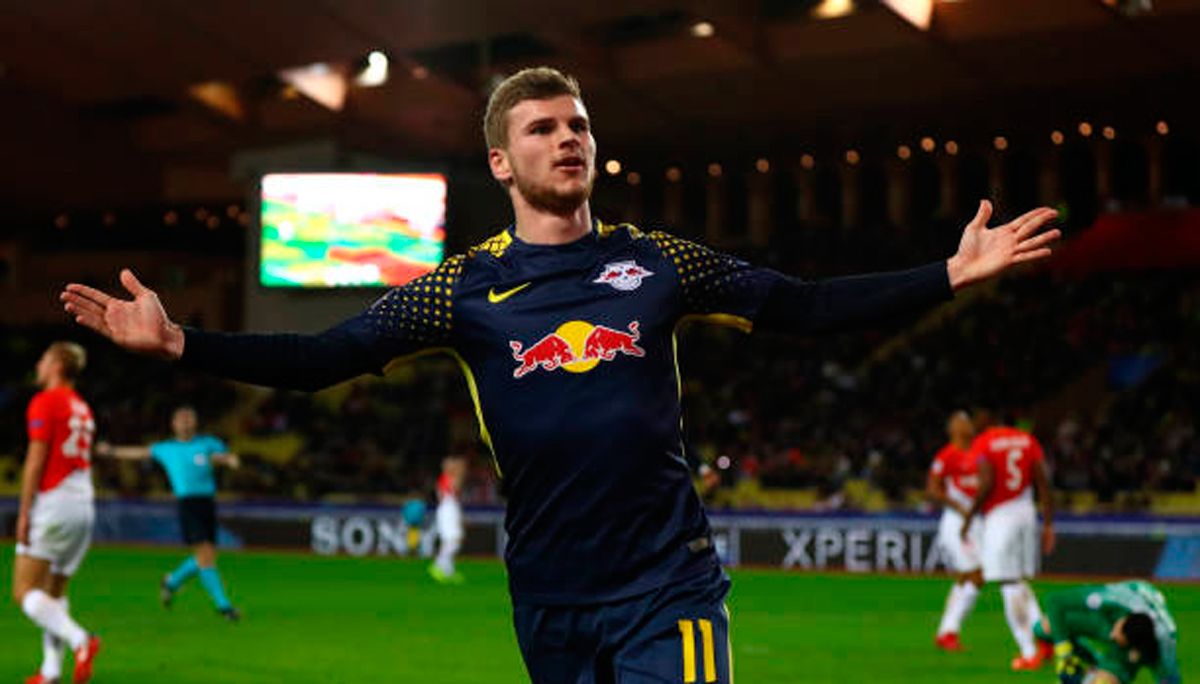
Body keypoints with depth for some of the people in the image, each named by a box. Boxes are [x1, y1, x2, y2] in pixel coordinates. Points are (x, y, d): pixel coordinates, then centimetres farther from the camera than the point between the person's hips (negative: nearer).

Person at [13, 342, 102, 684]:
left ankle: (79, 639, -26)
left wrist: (24, 513, -11)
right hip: (84, 505, 8)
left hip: (53, 502, -8)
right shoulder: (82, 408, 18)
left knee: (25, 591, -7)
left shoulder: (45, 402, -7)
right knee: (55, 592, 13)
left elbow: (36, 461, -12)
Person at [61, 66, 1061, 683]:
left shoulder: (657, 262, 5)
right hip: (549, 598, 1)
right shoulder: (466, 288, 2)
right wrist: (181, 343, -14)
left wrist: (950, 274, 0)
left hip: (667, 582, -1)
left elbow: (805, 306, 6)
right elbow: (322, 358, -2)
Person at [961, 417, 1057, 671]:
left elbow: (988, 483, -16)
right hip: (1026, 512, 6)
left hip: (999, 516, -6)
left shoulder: (982, 444, -6)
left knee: (1010, 586, 0)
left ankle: (1029, 652, -1)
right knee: (1020, 582, 19)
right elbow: (1044, 483, 7)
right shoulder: (1027, 440, 10)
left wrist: (969, 517, -5)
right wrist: (1048, 525, 12)